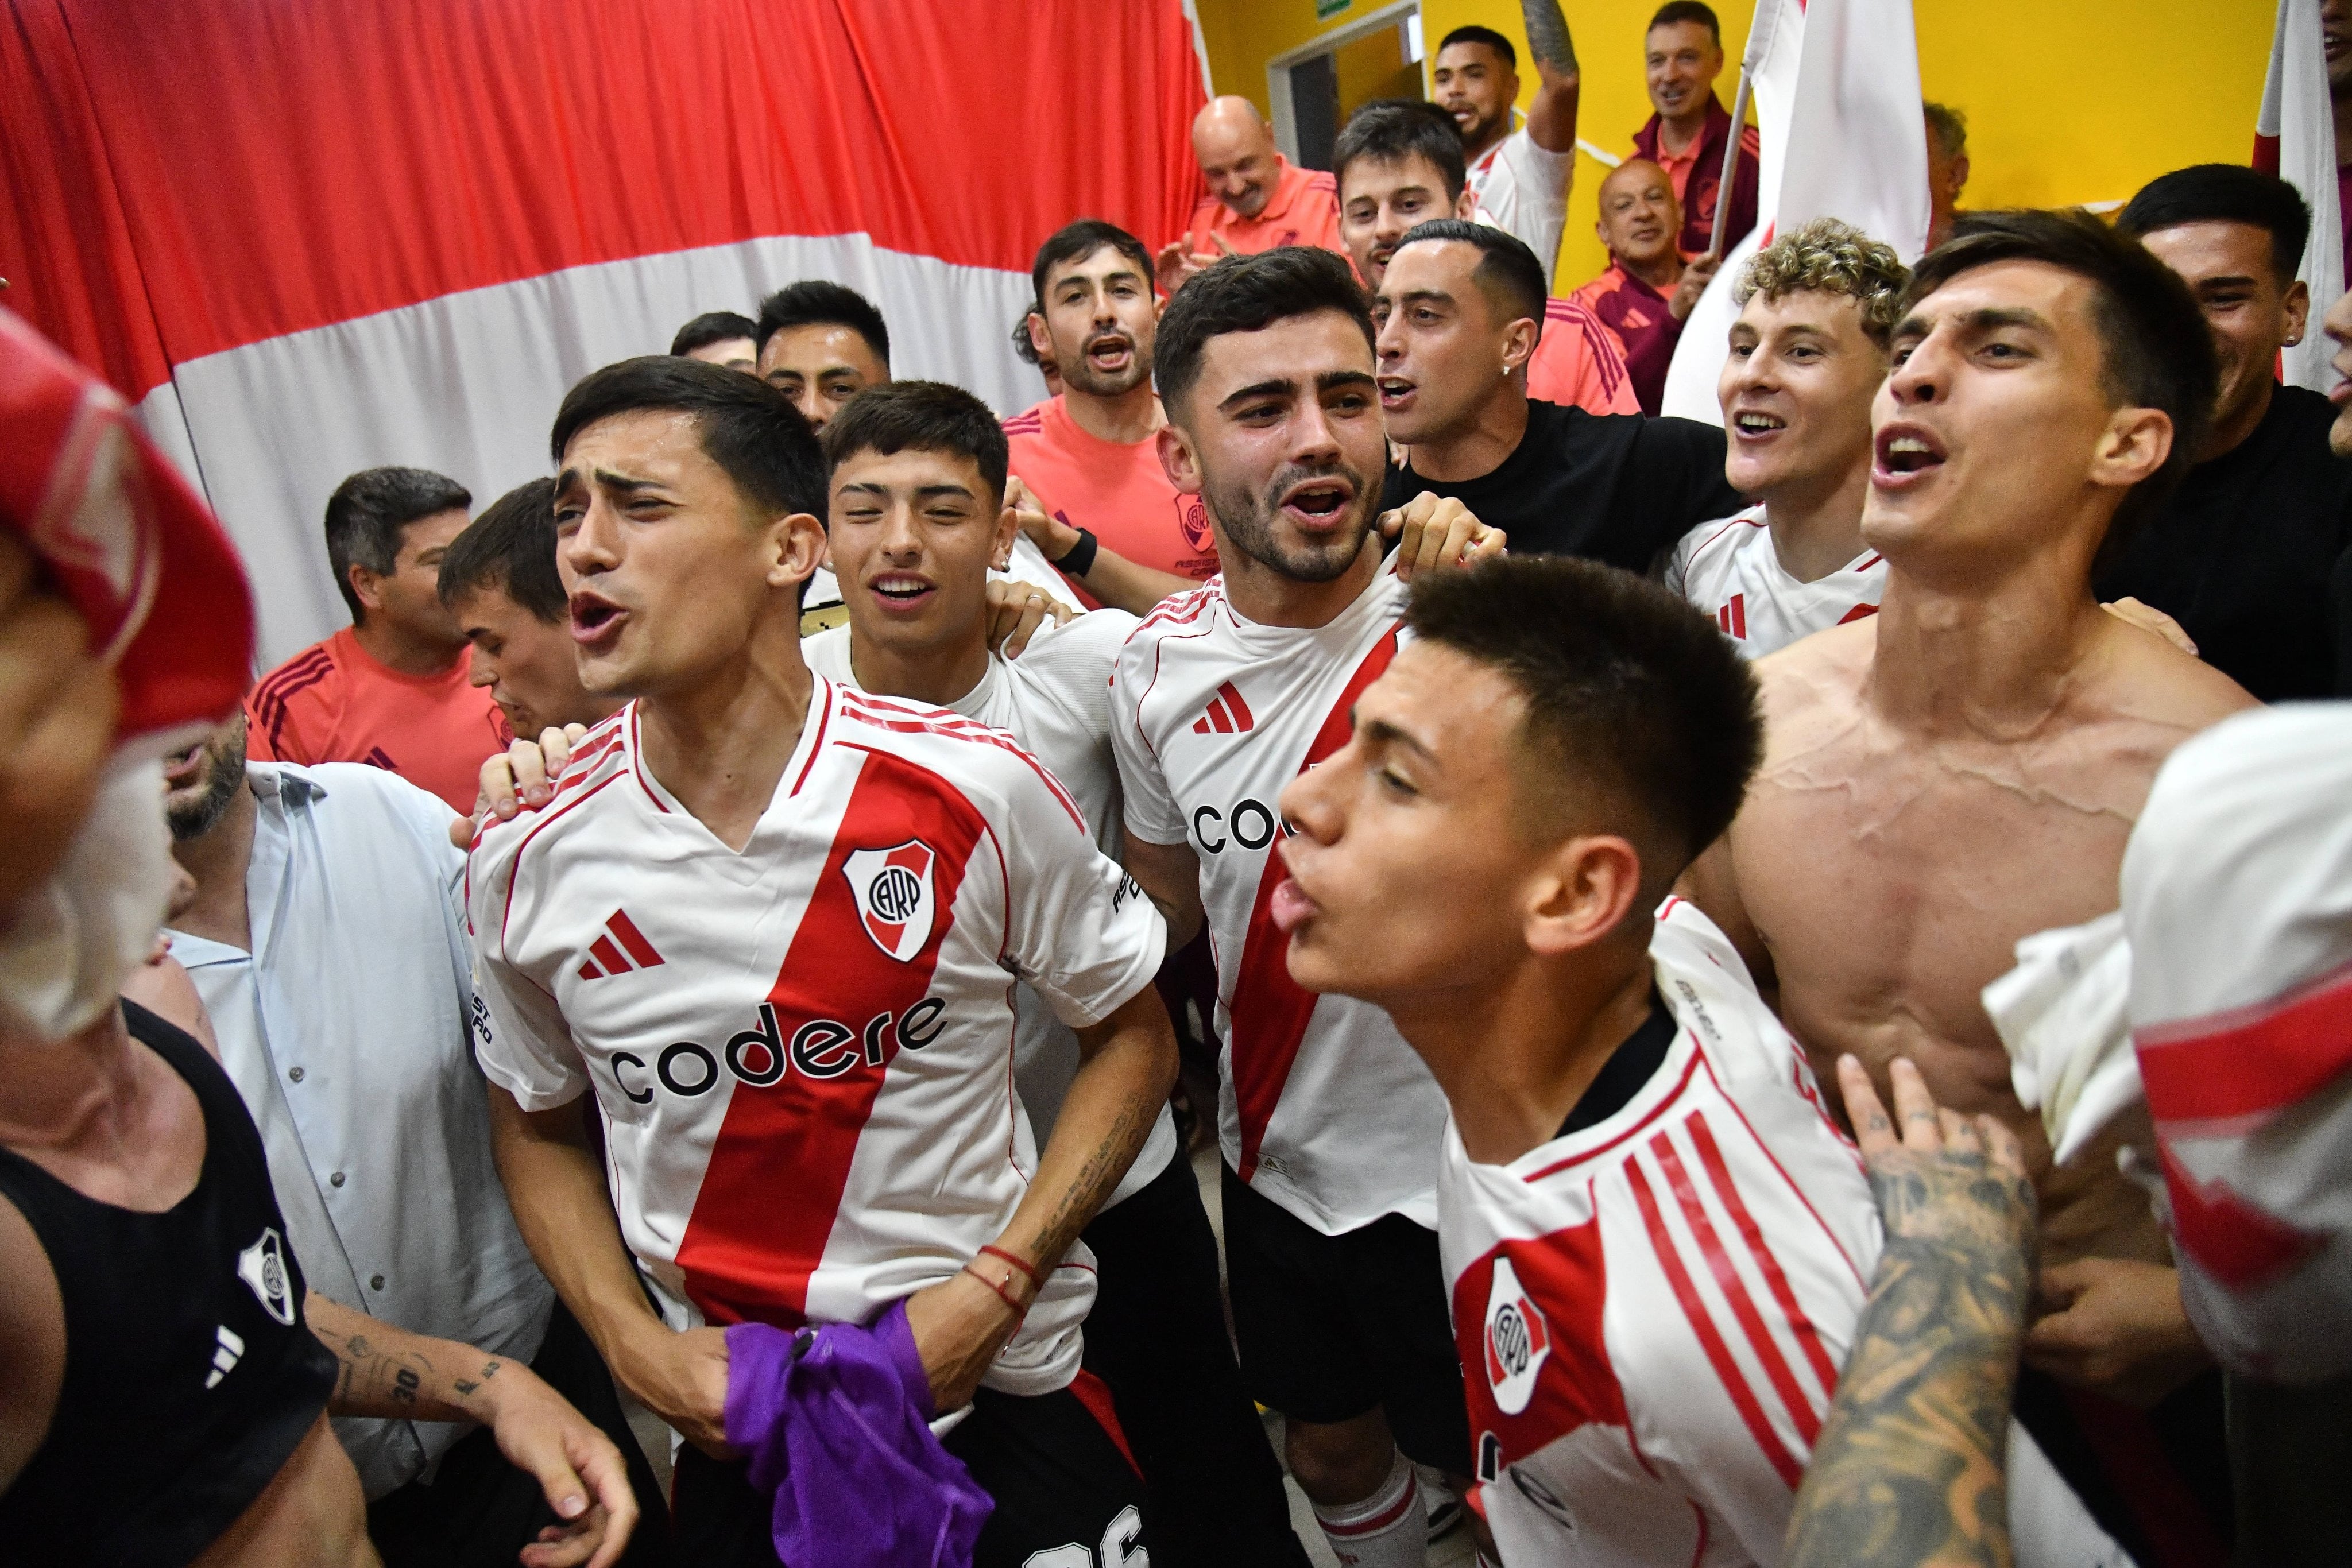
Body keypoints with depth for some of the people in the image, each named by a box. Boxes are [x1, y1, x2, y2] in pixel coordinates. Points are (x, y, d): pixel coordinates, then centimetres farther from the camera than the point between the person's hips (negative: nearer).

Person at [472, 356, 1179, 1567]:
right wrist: (638, 1349, -6)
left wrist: (996, 1286, -13)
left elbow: (1131, 1035, -5)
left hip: (1006, 1393, -1)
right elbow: (537, 1128, 7)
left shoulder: (972, 791, -17)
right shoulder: (528, 861, -9)